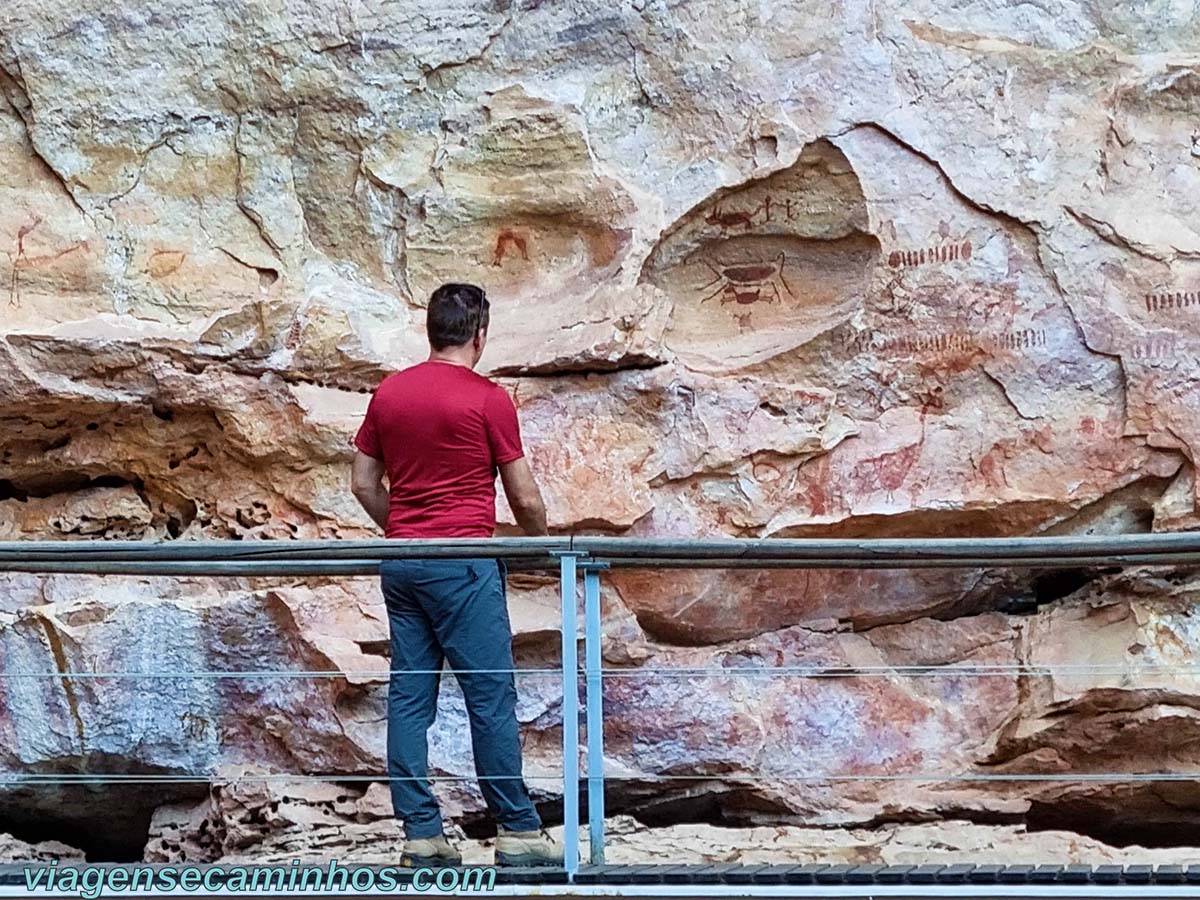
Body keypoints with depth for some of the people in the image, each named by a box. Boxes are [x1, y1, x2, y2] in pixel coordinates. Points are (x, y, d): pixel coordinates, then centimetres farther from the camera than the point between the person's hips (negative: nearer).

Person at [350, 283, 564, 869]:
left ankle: (420, 834, 8)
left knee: (409, 697, 6)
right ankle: (517, 832, 4)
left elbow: (363, 483, 14)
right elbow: (524, 498, -3)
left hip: (402, 560, 6)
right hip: (463, 564, -6)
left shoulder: (388, 393, 9)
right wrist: (540, 543, 16)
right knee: (492, 696, -1)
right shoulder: (488, 399, -7)